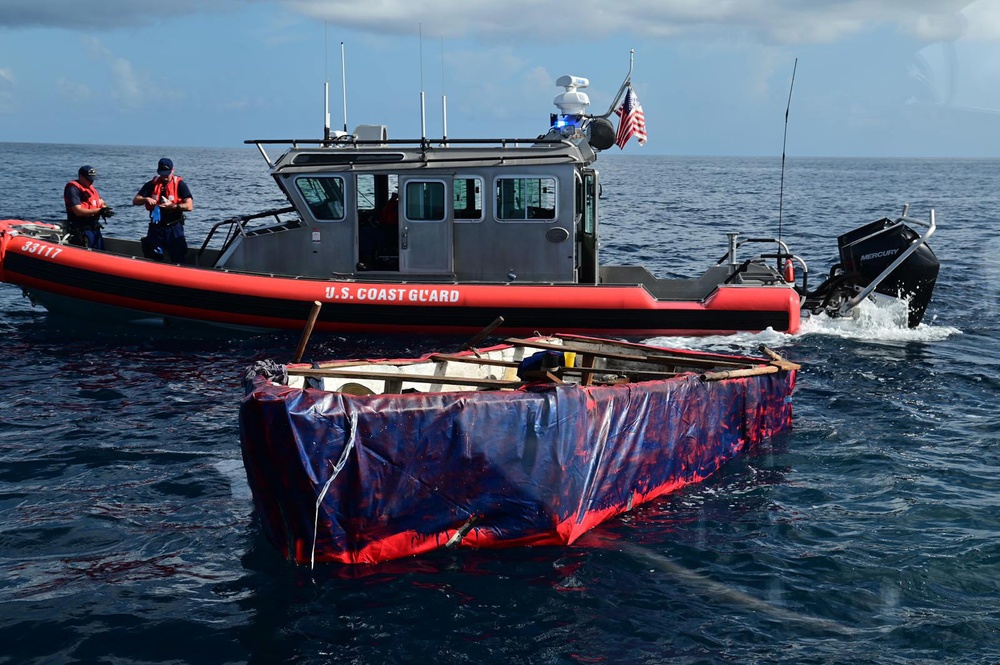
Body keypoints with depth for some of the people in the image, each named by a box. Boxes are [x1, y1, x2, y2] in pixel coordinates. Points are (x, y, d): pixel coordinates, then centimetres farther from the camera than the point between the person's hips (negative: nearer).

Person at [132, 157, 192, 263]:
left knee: (178, 260, -5)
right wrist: (146, 199, -18)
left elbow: (189, 206, -11)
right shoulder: (152, 184, 8)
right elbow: (135, 201, 3)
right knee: (153, 259, 6)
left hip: (174, 228, -3)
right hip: (155, 227, 3)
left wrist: (172, 206, -24)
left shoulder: (180, 184, -1)